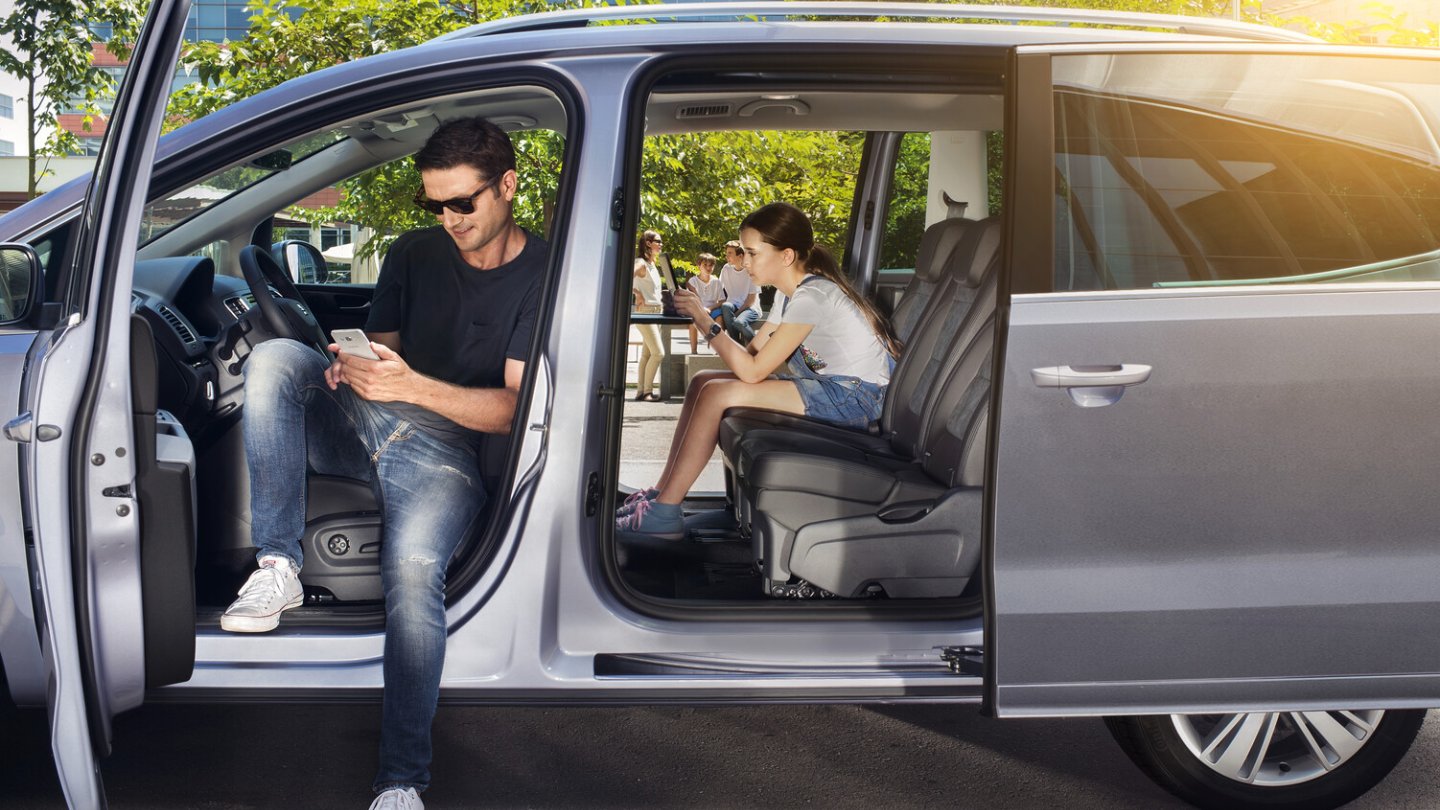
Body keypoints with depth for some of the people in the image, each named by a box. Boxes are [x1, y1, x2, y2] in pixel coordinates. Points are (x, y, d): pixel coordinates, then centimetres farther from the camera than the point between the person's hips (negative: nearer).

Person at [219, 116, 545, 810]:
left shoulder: (541, 276, -3)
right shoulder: (414, 254, 13)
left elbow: (515, 409, -10)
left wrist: (411, 386, -25)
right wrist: (352, 369, -9)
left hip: (446, 446, -5)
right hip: (366, 427, 5)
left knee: (412, 569, -34)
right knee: (275, 359, -23)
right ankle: (277, 565, -25)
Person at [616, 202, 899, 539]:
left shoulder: (811, 297, -20)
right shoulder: (793, 294, 11)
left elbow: (752, 370, -20)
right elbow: (753, 353, 8)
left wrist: (705, 320, -14)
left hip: (855, 397, -10)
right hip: (829, 383, 10)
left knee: (718, 393, -19)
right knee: (704, 381, 5)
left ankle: (663, 514, -13)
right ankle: (663, 492, 6)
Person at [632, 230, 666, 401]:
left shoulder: (652, 264, 15)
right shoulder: (641, 263, -13)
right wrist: (637, 293, -19)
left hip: (656, 311, 9)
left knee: (647, 354, 9)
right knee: (658, 353, -12)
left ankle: (641, 391, 12)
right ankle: (647, 391, -5)